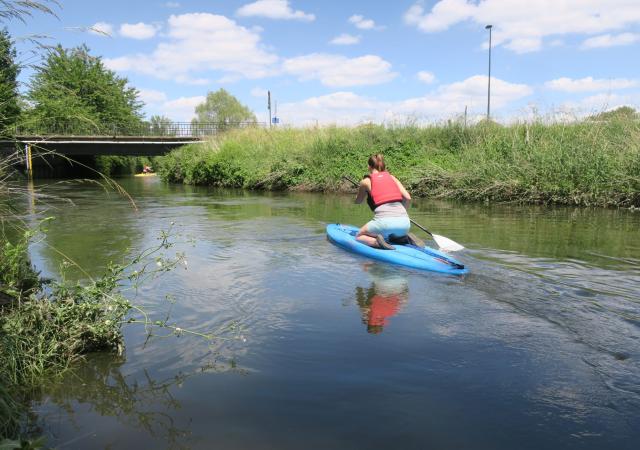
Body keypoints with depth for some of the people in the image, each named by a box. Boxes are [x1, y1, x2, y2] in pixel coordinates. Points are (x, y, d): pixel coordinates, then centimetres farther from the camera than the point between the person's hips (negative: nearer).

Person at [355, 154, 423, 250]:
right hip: (404, 222, 4)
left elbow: (358, 201, 28)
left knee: (359, 236, 22)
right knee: (394, 236, 38)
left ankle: (377, 242, -8)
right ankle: (407, 238, 7)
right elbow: (407, 198, 11)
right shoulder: (391, 177, 19)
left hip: (384, 221, -4)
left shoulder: (366, 181, 12)